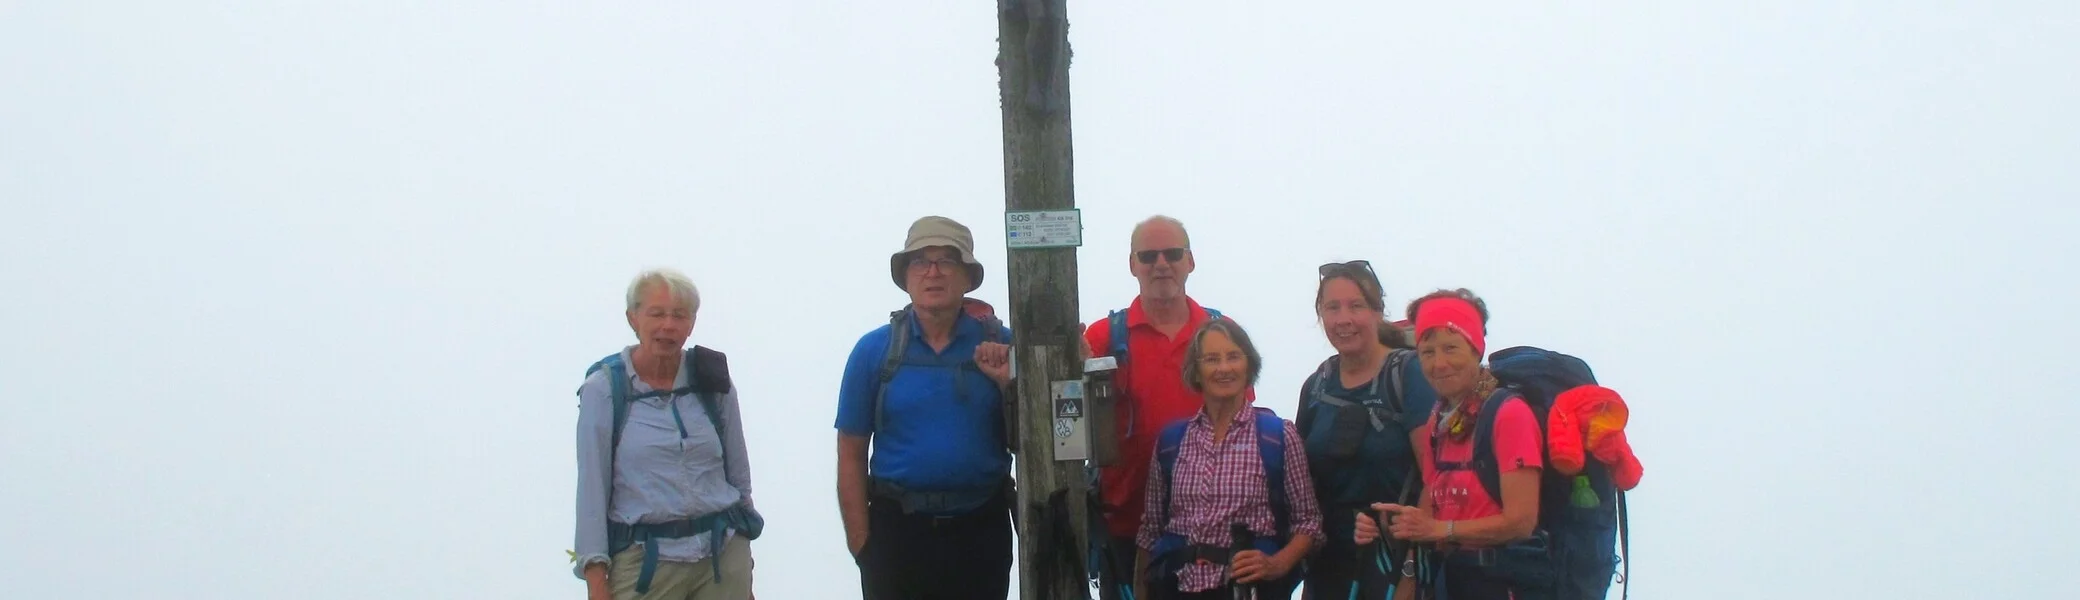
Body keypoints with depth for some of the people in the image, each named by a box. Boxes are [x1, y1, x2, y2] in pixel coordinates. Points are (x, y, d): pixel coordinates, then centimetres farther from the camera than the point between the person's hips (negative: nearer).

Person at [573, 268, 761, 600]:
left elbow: (738, 473, 11)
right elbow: (592, 486, -4)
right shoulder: (604, 388, -4)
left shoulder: (714, 380, 4)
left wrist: (744, 573, 14)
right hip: (644, 559, -2)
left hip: (723, 552, 2)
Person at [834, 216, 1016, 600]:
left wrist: (1009, 385, -13)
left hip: (982, 530, 1)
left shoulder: (999, 345, 1)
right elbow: (852, 454, 1)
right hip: (898, 530, -1)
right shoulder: (874, 350, -1)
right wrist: (861, 542, -4)